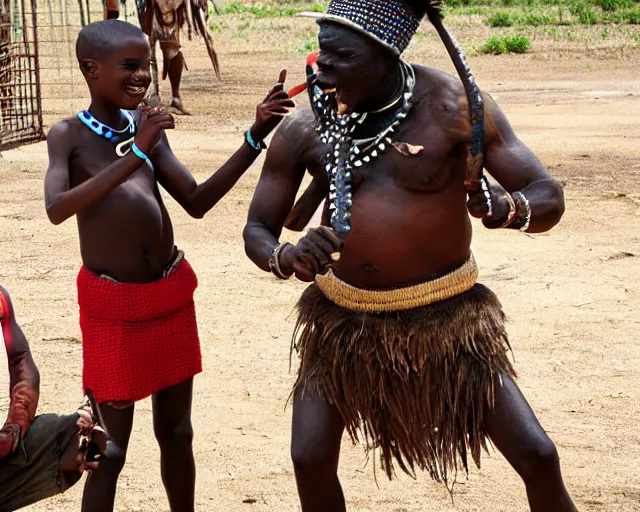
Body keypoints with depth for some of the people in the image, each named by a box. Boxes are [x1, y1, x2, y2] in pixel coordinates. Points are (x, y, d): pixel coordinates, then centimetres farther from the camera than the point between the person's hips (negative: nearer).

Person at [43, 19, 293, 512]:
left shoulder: (148, 127, 6)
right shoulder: (69, 134, -7)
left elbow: (197, 202, 7)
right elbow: (57, 208, -24)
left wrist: (255, 138, -2)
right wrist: (134, 155, -29)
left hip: (171, 295, 5)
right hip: (111, 304, -5)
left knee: (176, 432, 15)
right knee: (111, 446, 1)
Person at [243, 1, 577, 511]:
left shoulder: (454, 106, -15)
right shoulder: (304, 130, -10)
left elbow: (549, 198, -13)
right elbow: (257, 230, -2)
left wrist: (506, 207, -38)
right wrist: (287, 258, -27)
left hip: (445, 315, -2)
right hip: (342, 317, 2)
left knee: (537, 456, -7)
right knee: (311, 458, -4)